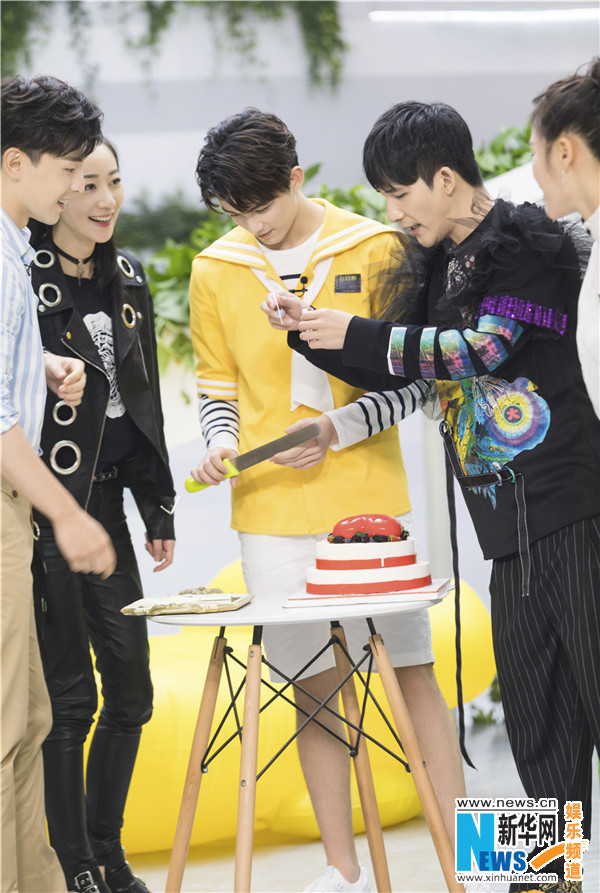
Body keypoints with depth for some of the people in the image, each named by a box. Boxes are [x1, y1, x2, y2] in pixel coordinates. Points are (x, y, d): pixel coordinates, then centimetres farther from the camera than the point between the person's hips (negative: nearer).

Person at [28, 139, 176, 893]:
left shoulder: (127, 277, 11)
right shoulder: (23, 279, -10)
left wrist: (159, 511, 16)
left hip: (105, 500, 7)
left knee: (131, 689, 10)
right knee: (69, 695, -2)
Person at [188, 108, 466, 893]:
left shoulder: (373, 250, -1)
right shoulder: (214, 272, 6)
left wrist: (339, 429, -14)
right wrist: (221, 439, -5)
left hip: (370, 500, -2)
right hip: (274, 510, 2)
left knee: (415, 672, 0)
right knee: (313, 683, 5)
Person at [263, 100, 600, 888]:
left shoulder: (529, 243, -6)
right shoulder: (444, 266, 18)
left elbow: (484, 346, -16)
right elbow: (392, 370, 23)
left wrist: (357, 334, -11)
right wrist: (312, 332, 8)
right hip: (510, 525, 8)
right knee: (535, 713, 9)